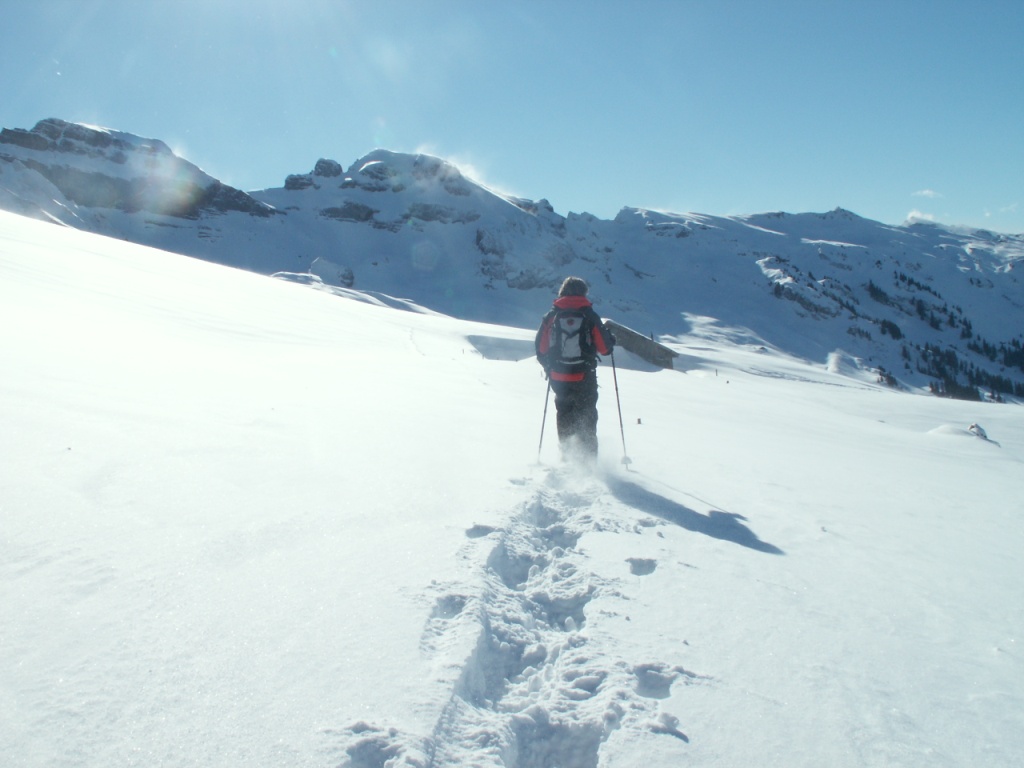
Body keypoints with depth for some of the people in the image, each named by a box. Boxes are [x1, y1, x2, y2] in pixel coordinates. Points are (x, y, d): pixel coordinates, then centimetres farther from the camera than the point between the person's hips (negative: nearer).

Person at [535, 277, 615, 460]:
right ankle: (588, 457, 2)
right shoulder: (589, 316, -5)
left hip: (559, 379, 2)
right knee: (586, 418, 10)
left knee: (564, 417, 18)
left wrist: (549, 367, 20)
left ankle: (568, 456, 17)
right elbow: (605, 348, -4)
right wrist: (610, 339, 18)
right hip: (584, 379, -2)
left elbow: (540, 348, 2)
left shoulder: (551, 315, 1)